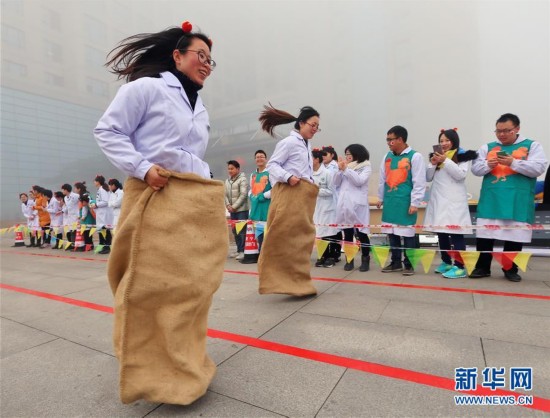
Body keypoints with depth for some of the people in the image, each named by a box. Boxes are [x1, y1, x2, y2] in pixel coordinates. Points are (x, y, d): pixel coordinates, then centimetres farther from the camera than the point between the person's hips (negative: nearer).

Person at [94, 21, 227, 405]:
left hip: (198, 203, 7)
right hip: (156, 199, -7)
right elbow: (108, 131, -3)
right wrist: (142, 168, -15)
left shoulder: (201, 110, 24)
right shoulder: (146, 87, 1)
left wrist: (210, 184, 15)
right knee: (154, 284, -2)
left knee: (192, 282, 9)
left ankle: (185, 363, 27)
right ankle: (153, 370, 17)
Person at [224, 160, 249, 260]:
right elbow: (225, 194, 14)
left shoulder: (242, 179, -6)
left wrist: (234, 206, -14)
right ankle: (239, 250, 20)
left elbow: (243, 195, -14)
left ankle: (243, 251, 0)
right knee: (235, 231, 10)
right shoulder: (227, 180, 15)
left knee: (242, 230, -6)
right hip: (232, 210, 7)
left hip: (242, 209, -7)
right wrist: (228, 205, -3)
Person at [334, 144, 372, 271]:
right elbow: (336, 183, 13)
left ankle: (365, 260, 11)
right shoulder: (345, 166, 17)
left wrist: (346, 169, -10)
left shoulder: (366, 166, 4)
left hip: (358, 204, -4)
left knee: (361, 232, -1)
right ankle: (349, 260, 16)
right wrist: (340, 169, 0)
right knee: (347, 233, 8)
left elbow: (359, 181, -12)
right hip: (344, 204, 5)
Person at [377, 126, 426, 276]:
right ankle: (395, 262, 24)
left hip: (405, 202, -6)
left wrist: (415, 203, -12)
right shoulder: (387, 157, 12)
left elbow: (419, 182, -8)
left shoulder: (415, 156, -5)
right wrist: (381, 198, 18)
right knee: (392, 232, 11)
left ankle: (409, 264, 14)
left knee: (407, 233, 1)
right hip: (390, 201, 6)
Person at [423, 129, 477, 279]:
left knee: (456, 233, -8)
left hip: (454, 200, -5)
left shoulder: (463, 155, 3)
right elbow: (428, 178, 12)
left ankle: (459, 267, -5)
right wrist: (433, 163, -3)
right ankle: (446, 262, 20)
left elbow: (460, 175, -11)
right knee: (441, 232, 8)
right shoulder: (436, 156, 17)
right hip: (437, 199, 5)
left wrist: (445, 160, -14)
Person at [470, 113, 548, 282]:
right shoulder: (487, 147, 13)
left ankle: (511, 269, 21)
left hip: (518, 202, -1)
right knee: (484, 234, 2)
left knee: (515, 236, 6)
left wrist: (513, 162, -18)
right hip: (490, 201, 2)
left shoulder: (532, 146, 6)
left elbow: (538, 168, -6)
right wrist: (487, 164, -12)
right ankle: (482, 267, 14)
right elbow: (475, 169, 8)